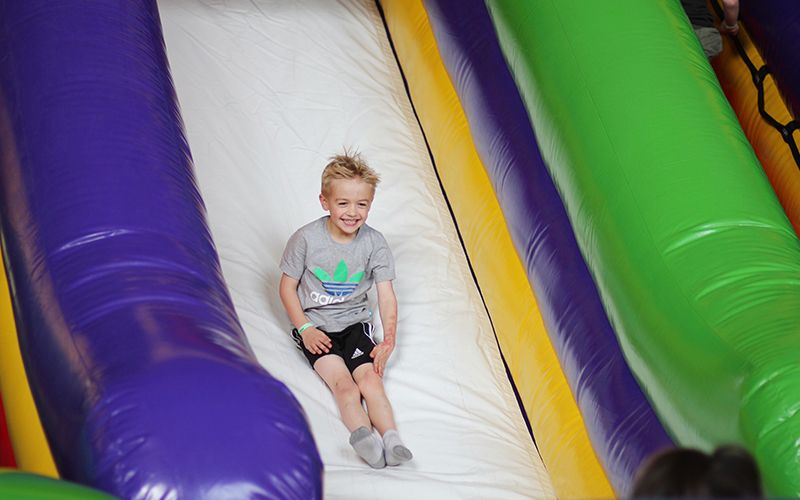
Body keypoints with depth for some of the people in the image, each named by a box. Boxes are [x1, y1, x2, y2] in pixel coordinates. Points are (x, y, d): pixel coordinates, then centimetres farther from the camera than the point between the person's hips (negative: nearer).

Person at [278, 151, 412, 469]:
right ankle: (361, 433, -49)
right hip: (315, 326, -2)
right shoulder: (307, 239, -10)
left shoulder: (374, 243, -4)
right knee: (343, 383, -25)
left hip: (355, 324, 2)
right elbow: (287, 287, 0)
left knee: (370, 377, -22)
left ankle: (391, 437, -38)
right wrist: (305, 328, -9)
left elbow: (386, 296, -4)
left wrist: (388, 341, -16)